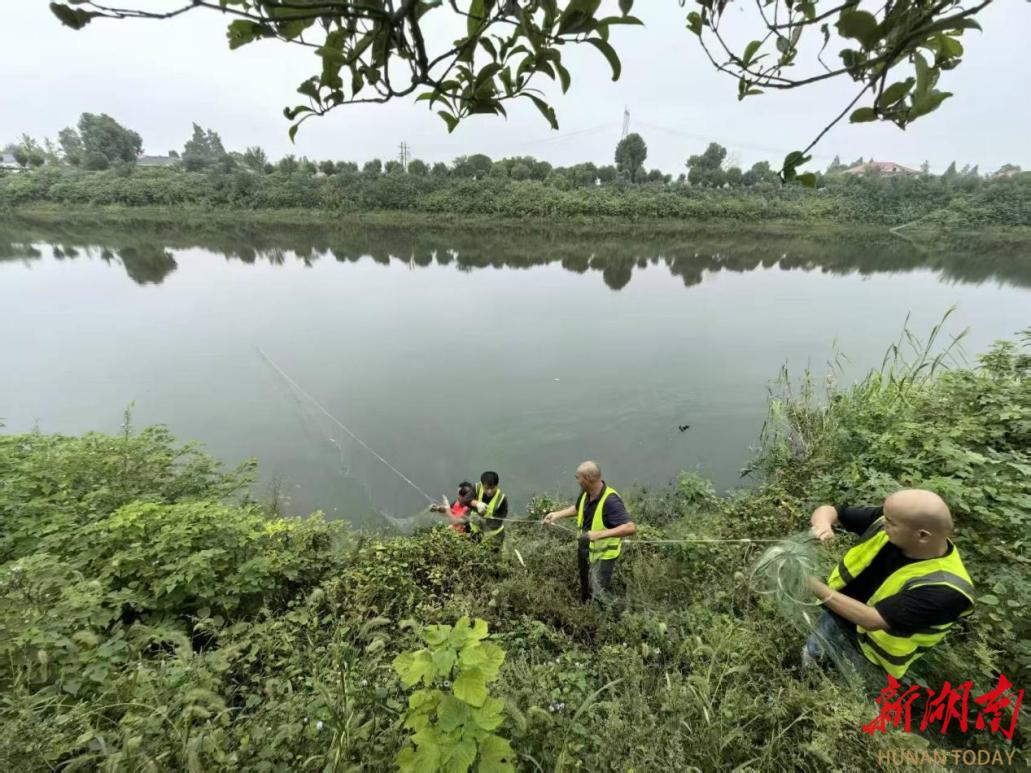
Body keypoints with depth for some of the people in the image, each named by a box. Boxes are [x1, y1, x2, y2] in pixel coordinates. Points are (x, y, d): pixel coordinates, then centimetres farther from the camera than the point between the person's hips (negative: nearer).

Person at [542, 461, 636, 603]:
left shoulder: (611, 501, -33)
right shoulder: (585, 493, -10)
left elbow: (630, 527, -40)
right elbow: (578, 508, 12)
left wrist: (600, 534, -45)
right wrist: (557, 514, 2)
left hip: (603, 555, -7)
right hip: (584, 550, 8)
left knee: (599, 595, 7)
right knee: (585, 590, 28)